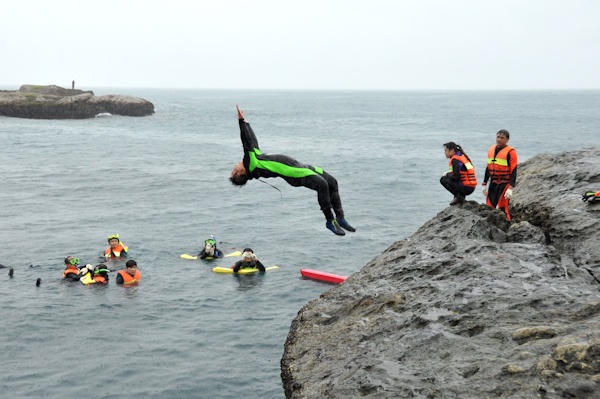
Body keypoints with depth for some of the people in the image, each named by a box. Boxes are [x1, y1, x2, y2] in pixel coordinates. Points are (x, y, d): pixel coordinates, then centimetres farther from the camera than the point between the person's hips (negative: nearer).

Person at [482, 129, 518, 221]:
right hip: (493, 184, 6)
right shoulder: (491, 150, 11)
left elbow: (513, 171, -12)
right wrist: (484, 184, 19)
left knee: (502, 208, -9)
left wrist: (510, 188, -18)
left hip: (504, 184, -6)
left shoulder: (510, 152, -9)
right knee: (489, 207, 6)